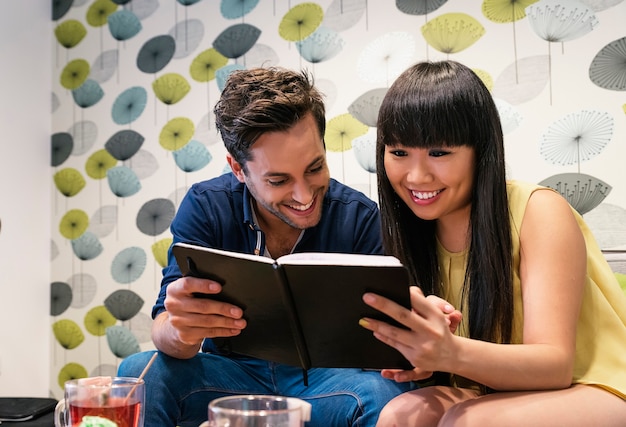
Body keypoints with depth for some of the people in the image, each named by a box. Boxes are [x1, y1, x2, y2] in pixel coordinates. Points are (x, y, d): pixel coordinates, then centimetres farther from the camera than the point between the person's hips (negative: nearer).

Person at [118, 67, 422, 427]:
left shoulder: (361, 218, -15)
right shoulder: (206, 207, -12)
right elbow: (165, 335, -18)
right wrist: (180, 332, -44)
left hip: (327, 379, 1)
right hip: (232, 373, 0)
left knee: (385, 393, -32)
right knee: (138, 373, -27)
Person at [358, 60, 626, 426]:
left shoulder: (539, 211, -15)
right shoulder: (416, 232, 1)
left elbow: (556, 365, -23)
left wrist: (453, 353, -42)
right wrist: (423, 356, -24)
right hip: (499, 394, 4)